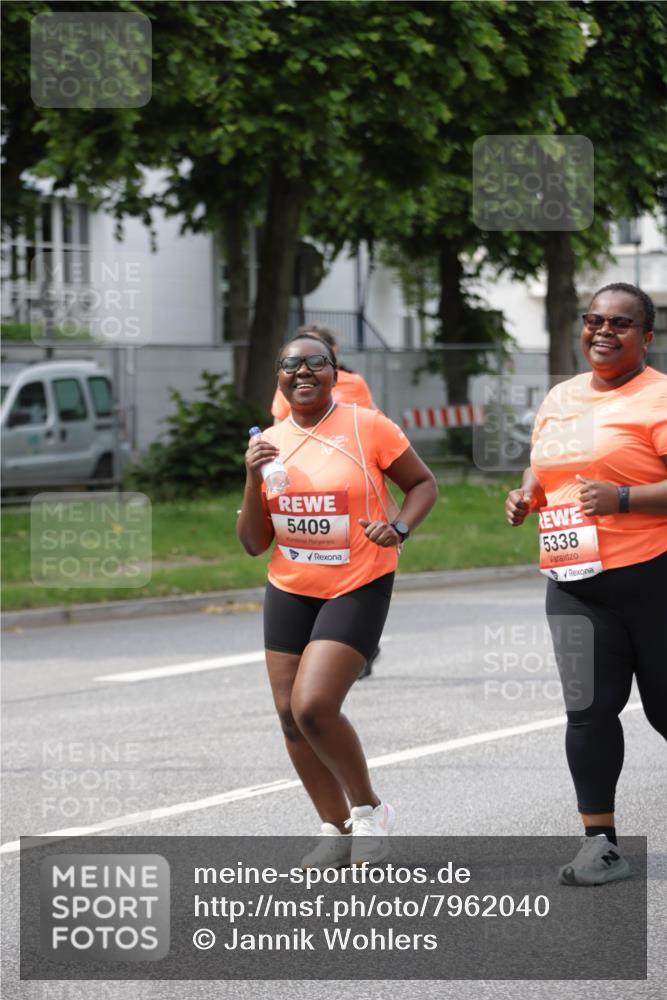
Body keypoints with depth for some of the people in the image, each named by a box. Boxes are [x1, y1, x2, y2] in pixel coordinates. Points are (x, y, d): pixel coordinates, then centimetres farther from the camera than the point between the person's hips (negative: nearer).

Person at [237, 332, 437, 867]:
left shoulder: (367, 426, -7)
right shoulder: (269, 443, 5)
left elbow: (423, 484, 4)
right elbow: (253, 543, 5)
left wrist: (399, 528, -14)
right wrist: (254, 481, -10)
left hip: (359, 587, -5)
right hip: (290, 591, 5)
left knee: (314, 706, -18)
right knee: (291, 717, 4)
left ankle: (369, 809, 5)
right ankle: (337, 829, 22)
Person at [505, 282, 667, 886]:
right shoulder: (560, 398, 16)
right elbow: (544, 469, 31)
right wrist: (526, 497, 10)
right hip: (573, 581, 5)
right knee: (588, 707, -5)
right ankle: (601, 845, -2)